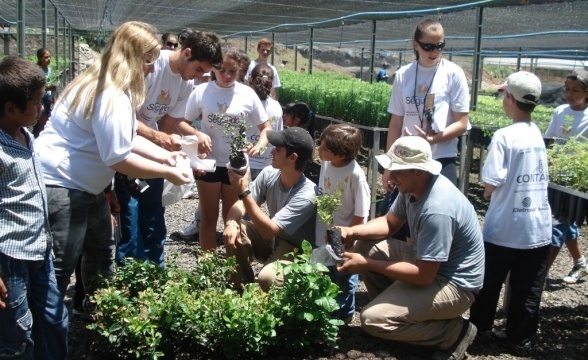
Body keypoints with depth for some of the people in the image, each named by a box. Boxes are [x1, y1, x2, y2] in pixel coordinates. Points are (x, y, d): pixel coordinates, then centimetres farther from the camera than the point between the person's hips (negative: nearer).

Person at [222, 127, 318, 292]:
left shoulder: (306, 195, -31)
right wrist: (231, 222, -28)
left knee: (266, 278, -35)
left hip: (296, 251, -7)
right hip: (272, 239, 7)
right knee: (232, 232, -18)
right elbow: (242, 203, -4)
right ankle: (243, 289, 1)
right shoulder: (269, 174, -11)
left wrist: (244, 191, -35)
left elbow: (269, 231, -33)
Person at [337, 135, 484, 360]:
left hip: (453, 284, -9)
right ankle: (395, 306, 13)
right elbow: (389, 223, 11)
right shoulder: (414, 186, -5)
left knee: (373, 320, -21)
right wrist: (352, 231, -7)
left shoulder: (437, 211, -33)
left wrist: (367, 265, -24)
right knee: (364, 247, 3)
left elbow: (423, 276, -29)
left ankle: (455, 332, -4)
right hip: (427, 262, 9)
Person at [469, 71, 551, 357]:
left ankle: (479, 326, 28)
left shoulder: (504, 136, -15)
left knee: (489, 282, 13)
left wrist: (487, 192, 2)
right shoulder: (537, 134, 5)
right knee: (528, 289, 11)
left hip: (505, 226, -5)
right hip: (538, 226, 5)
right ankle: (521, 338, 20)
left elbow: (491, 183, -19)